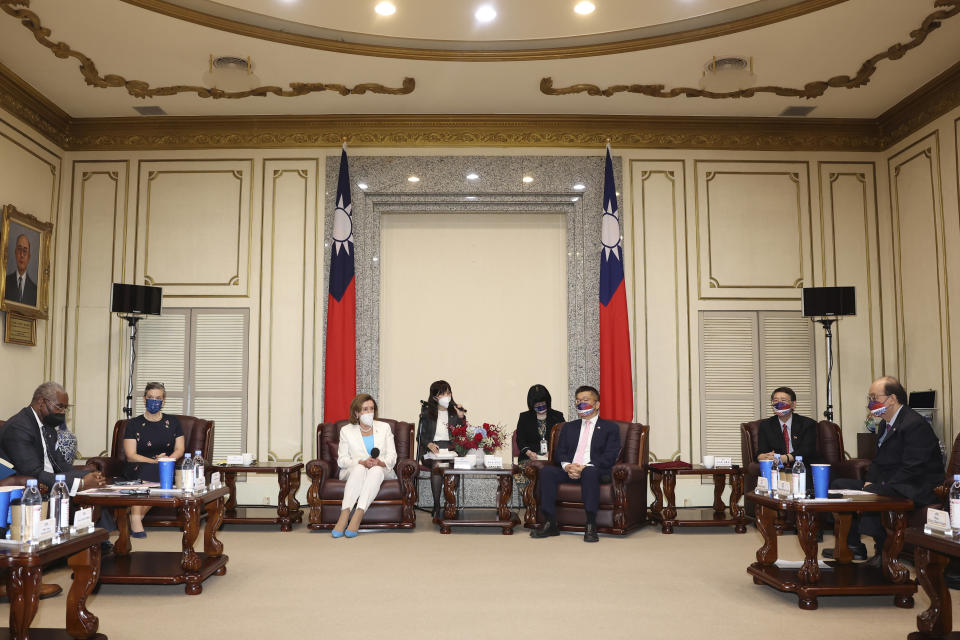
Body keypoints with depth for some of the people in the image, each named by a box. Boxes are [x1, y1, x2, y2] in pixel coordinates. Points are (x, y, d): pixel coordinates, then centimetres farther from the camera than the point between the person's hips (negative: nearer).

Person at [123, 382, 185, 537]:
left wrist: (167, 459, -11)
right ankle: (136, 520, -37)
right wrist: (155, 461, -15)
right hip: (139, 469, -1)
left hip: (167, 468, 1)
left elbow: (180, 449, 11)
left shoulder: (172, 422, 15)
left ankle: (135, 517, -24)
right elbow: (131, 455, -1)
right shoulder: (134, 424, 8)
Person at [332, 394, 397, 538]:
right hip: (354, 471, 0)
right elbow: (342, 460, 1)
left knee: (376, 470, -35)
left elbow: (392, 456, 6)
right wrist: (362, 462, -17)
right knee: (359, 469, -36)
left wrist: (380, 462, -17)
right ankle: (343, 516, -48)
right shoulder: (346, 430, 9)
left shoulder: (384, 427, 13)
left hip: (381, 470, 1)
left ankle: (357, 517, -47)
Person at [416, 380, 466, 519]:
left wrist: (461, 418, -6)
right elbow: (421, 434, 9)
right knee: (436, 465, -34)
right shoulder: (427, 412, 13)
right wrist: (429, 444, -10)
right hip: (431, 449, -1)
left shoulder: (456, 411, 16)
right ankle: (436, 506, -28)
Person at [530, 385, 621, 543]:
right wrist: (567, 466, -10)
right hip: (569, 471, 4)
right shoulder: (569, 427, 26)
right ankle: (550, 524, -24)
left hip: (596, 472, -4)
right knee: (546, 471, -26)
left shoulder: (610, 428, 12)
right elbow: (559, 453, 15)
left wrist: (584, 467, -17)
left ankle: (591, 526, -34)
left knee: (589, 472, -39)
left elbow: (610, 456, -2)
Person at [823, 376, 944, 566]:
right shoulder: (885, 423, 14)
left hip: (915, 491, -10)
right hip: (888, 484, 10)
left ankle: (885, 550, -13)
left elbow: (912, 469, -23)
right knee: (838, 485, 2)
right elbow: (879, 461, 20)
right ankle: (853, 546, 6)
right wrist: (870, 481, 1)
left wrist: (880, 486, -22)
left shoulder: (915, 424, -17)